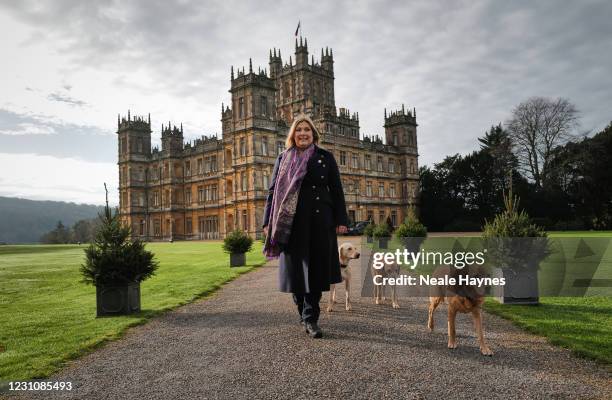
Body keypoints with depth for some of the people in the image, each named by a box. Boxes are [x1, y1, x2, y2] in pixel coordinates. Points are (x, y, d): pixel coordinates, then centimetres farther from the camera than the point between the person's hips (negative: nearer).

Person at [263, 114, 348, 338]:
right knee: (295, 269, 4)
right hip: (292, 222, 1)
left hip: (320, 221, 0)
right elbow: (273, 191, 8)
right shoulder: (283, 159, 10)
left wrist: (341, 219, -1)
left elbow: (336, 190, 7)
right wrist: (269, 222, 1)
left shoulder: (326, 157, 9)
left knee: (316, 268, 0)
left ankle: (311, 318, 8)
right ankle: (305, 315, 23)